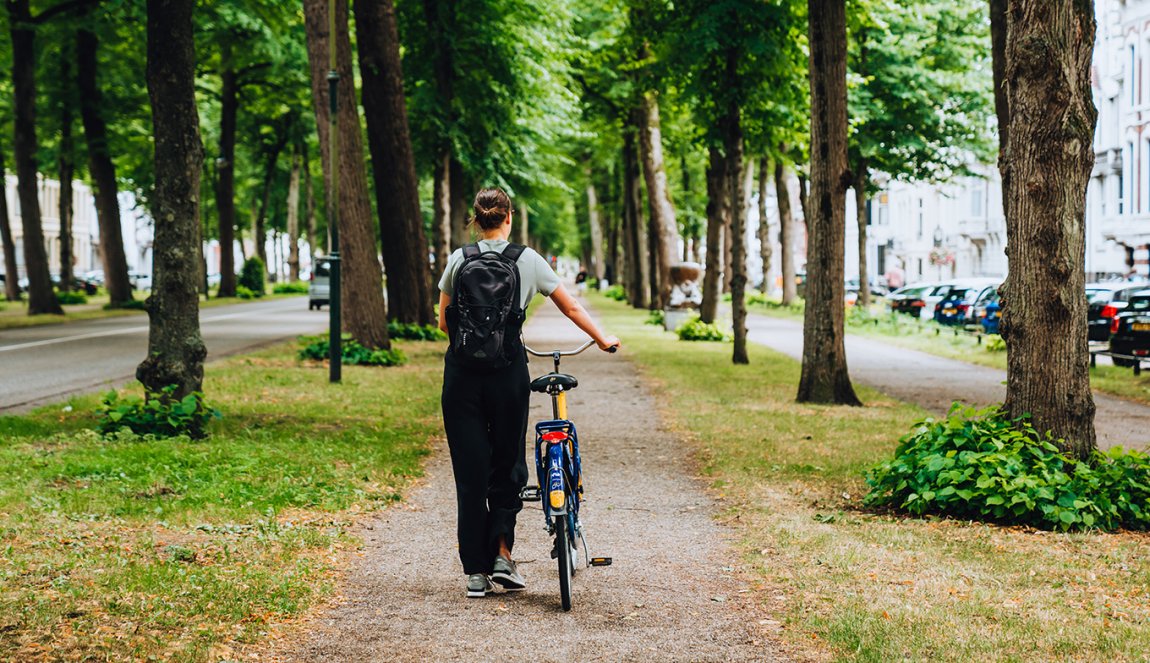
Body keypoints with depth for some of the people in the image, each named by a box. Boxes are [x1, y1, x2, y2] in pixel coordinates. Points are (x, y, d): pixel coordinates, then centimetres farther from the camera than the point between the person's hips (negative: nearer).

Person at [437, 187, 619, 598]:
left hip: (462, 371, 1)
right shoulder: (528, 260, 3)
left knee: (470, 469, 5)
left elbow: (444, 322, 7)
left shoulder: (459, 260, 3)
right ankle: (502, 554, 3)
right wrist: (603, 341, 25)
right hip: (508, 368, -1)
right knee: (508, 464, 14)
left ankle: (476, 571, 6)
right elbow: (571, 308, 11)